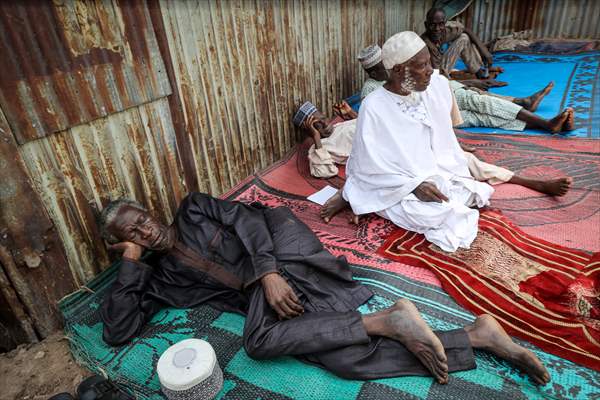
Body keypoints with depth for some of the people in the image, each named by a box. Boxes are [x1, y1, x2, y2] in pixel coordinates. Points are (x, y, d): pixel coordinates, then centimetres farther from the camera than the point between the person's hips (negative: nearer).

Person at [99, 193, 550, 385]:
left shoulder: (193, 209, 10)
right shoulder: (158, 276, 20)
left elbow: (247, 217, -4)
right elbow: (118, 328, 14)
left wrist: (267, 274, -18)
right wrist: (130, 262, 8)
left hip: (282, 247, -4)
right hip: (261, 288, 4)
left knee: (260, 339, -31)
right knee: (348, 358, -16)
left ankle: (388, 320, -21)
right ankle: (478, 334, -10)